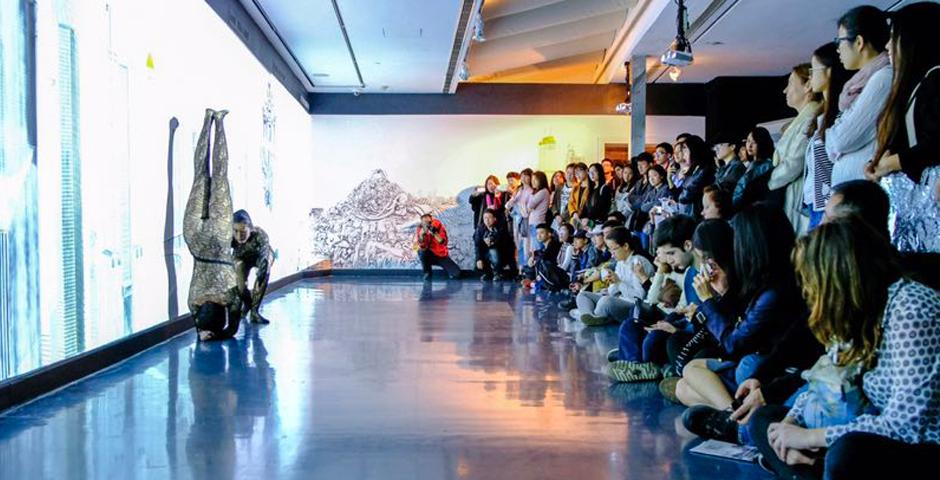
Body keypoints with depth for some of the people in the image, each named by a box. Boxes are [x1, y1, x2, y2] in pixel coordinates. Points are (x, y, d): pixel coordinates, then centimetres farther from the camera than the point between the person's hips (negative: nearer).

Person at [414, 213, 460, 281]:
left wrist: (434, 233, -36)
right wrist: (422, 232, -39)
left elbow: (444, 243, -23)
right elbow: (421, 245, -25)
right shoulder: (420, 229, -14)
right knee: (421, 251, -35)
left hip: (442, 256, 0)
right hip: (429, 256, 0)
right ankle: (427, 272, -8)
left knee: (456, 274, -16)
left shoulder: (438, 226, -15)